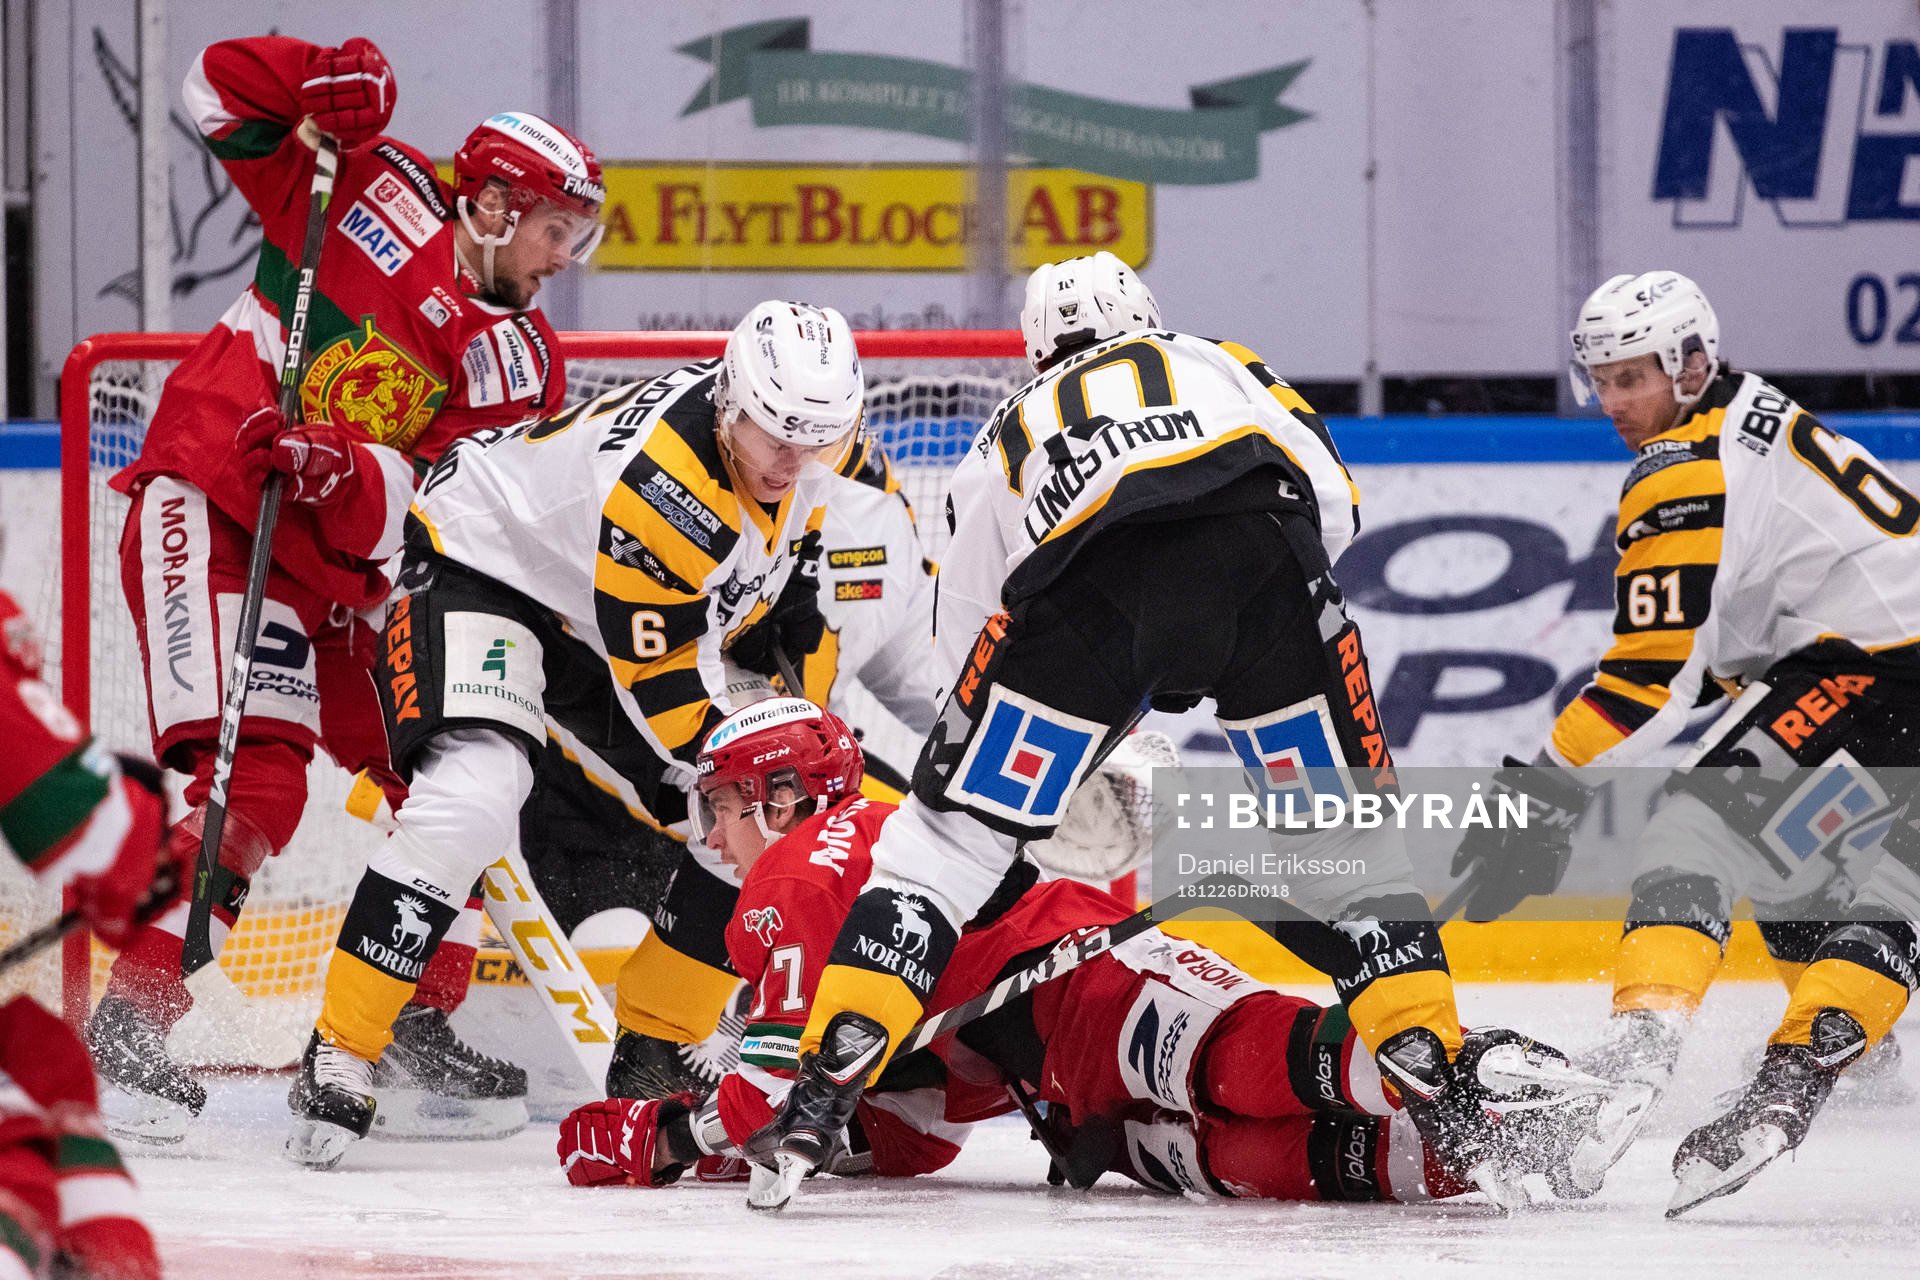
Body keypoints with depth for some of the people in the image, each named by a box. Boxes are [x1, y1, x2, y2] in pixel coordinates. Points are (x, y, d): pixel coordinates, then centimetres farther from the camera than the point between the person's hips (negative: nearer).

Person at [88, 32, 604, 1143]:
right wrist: (326, 86, -16)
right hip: (207, 514, -7)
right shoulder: (382, 195, -2)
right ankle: (132, 1026, -24)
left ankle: (410, 1030, 27)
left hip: (342, 571, 7)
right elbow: (225, 87, 5)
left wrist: (345, 472, -29)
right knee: (260, 781, -23)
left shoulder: (518, 363, 6)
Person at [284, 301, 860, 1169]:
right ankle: (337, 1057, -24)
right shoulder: (664, 478, -36)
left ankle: (654, 1057, 14)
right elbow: (661, 679, -28)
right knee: (471, 799, -32)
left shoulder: (794, 435, -10)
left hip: (632, 618, 9)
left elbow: (788, 573, 11)